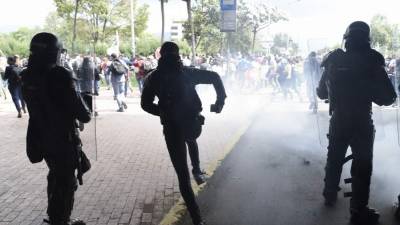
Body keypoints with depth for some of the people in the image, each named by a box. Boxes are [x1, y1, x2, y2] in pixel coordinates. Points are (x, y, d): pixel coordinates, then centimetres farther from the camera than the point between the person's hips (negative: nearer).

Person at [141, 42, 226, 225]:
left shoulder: (154, 77, 4)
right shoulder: (187, 72, 5)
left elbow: (146, 104, 1)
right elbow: (214, 77, -2)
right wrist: (220, 100, 5)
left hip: (172, 128, -2)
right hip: (193, 123, 2)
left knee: (183, 175, 3)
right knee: (191, 139, 42)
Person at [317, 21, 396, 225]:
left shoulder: (333, 62, -3)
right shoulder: (372, 63, -13)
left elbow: (321, 93, 9)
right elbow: (388, 98, -9)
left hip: (337, 121, 4)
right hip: (362, 123, -4)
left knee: (334, 160, 21)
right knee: (362, 167, 4)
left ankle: (330, 195, 36)